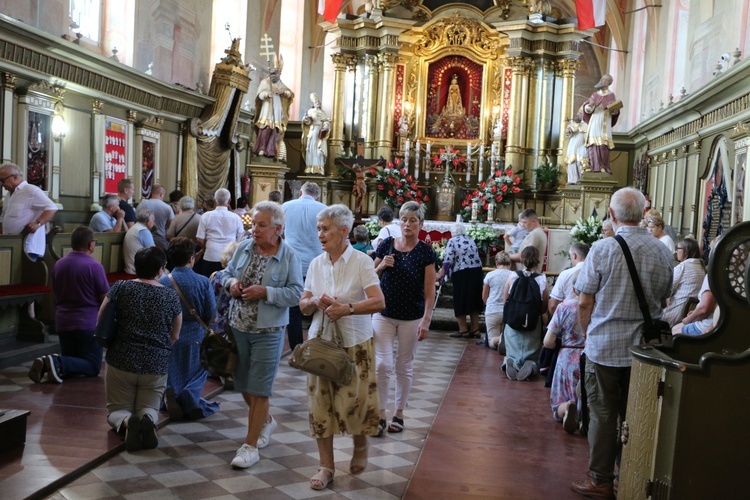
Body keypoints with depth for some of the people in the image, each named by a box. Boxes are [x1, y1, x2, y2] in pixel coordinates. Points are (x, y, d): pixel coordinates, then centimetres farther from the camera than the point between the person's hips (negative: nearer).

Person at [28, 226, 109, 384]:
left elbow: (56, 294, 17)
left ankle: (46, 364, -12)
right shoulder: (94, 266, -14)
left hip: (63, 322, 6)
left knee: (70, 364, 18)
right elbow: (105, 298, -9)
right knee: (93, 366, 2)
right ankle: (57, 363, -22)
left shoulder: (58, 265, 6)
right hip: (88, 323, -6)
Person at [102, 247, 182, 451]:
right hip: (157, 365, 1)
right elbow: (174, 336, 9)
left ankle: (127, 422, -20)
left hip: (121, 362, 0)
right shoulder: (171, 296, -1)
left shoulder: (120, 288, -5)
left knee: (116, 410, 17)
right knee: (149, 409, 17)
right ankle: (148, 419, -20)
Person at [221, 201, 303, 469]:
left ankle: (250, 445, 10)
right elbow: (226, 273, 13)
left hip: (267, 331, -5)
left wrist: (265, 292, -23)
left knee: (258, 389, 0)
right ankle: (266, 421, 43)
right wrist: (231, 282, -9)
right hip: (238, 326, 6)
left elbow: (296, 293, -14)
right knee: (243, 384, 18)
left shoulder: (288, 256, -11)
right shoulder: (243, 248, 2)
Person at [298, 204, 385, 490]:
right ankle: (326, 465, 15)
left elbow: (378, 302, -18)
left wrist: (347, 308, -28)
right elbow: (303, 306, 10)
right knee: (321, 402, 4)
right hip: (321, 340, 4)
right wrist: (315, 301, -12)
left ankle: (360, 445, 32)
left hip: (354, 343, -4)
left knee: (352, 401, 0)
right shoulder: (316, 263, 6)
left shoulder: (361, 262, -9)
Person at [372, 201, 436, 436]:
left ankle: (399, 413, 24)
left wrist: (426, 321, -13)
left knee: (404, 366, 10)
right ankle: (380, 414, 8)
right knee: (382, 364, -5)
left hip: (412, 318, -1)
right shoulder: (386, 245, 0)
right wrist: (381, 266, -11)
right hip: (384, 315, 1)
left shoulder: (426, 252, -5)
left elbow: (429, 291, -6)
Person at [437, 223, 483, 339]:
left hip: (461, 273, -6)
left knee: (460, 301, 4)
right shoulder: (471, 240, 17)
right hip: (476, 271, 6)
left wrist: (441, 274, -2)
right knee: (474, 300, 12)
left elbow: (448, 260, -9)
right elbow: (476, 257, 18)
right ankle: (475, 330, 14)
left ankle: (463, 330, 6)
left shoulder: (452, 241, -1)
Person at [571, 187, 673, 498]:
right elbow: (662, 300, 10)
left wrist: (588, 335, 5)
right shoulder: (662, 252, -1)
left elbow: (584, 302, -10)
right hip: (644, 347, 4)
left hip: (605, 347, -4)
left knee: (603, 414, 6)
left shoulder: (603, 248, -13)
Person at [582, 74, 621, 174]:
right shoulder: (595, 95, 12)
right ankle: (596, 167, -11)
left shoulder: (612, 96, 8)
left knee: (604, 145, -10)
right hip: (595, 122, 2)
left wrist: (614, 109, -17)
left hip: (605, 123, -2)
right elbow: (587, 108, 7)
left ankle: (604, 167, -8)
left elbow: (615, 111, 5)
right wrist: (590, 105, -14)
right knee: (593, 143, -9)